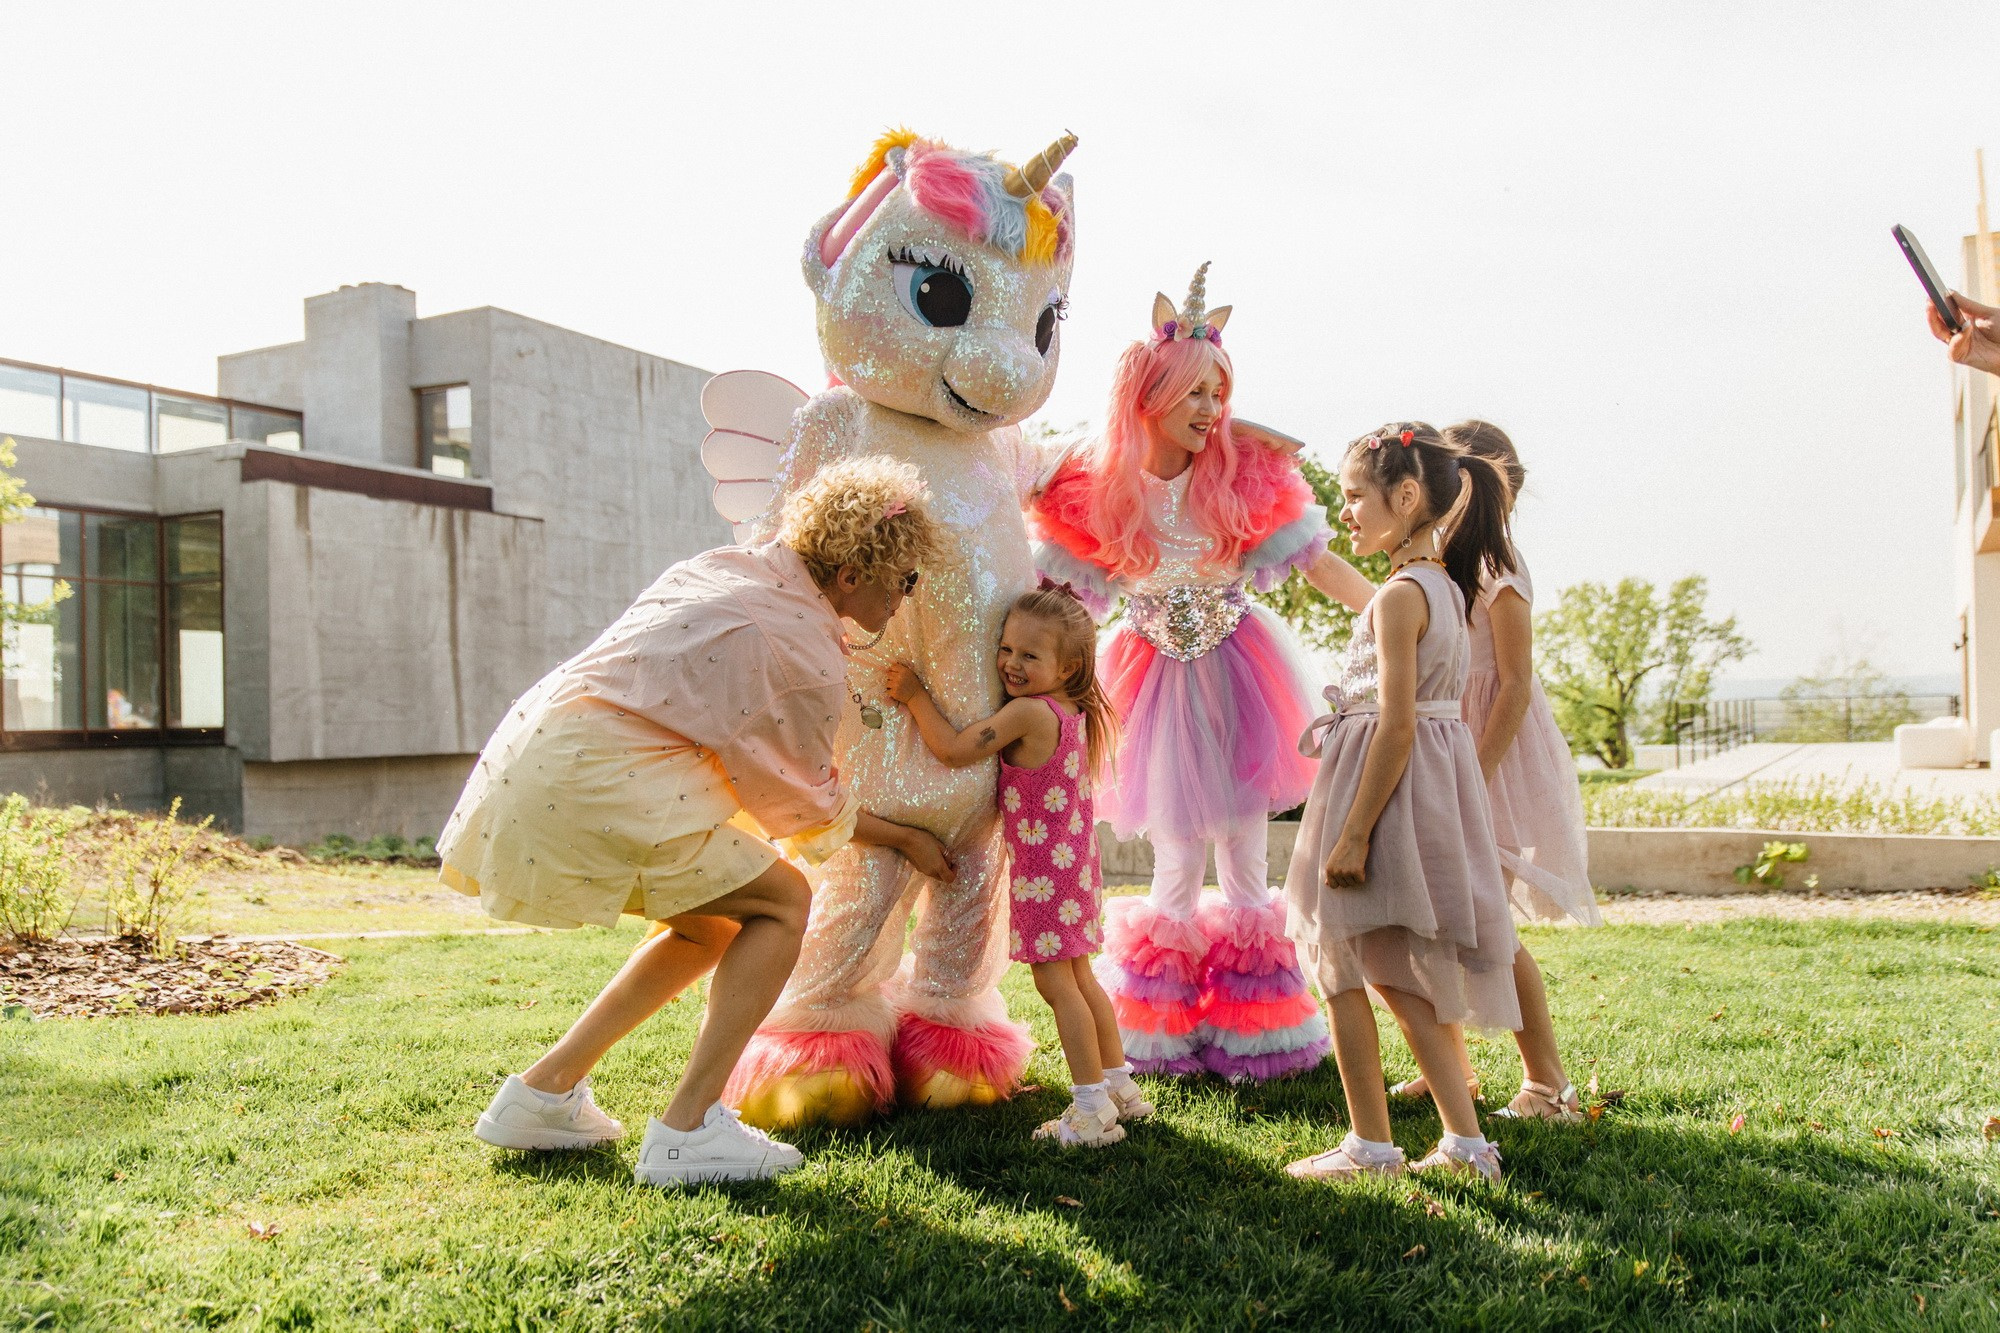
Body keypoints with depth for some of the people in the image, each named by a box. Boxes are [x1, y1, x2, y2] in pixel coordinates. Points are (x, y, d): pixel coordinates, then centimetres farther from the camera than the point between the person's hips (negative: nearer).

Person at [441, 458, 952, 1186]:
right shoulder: (808, 655, -9)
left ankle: (542, 1092, 24)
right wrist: (905, 839, 20)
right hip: (596, 778, -9)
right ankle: (686, 1131, -4)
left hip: (537, 749, 9)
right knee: (782, 903, 0)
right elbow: (804, 801, 5)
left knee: (711, 925, 19)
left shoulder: (728, 566, 14)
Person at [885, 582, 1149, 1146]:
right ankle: (1118, 1085, 28)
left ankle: (1092, 1108, 2)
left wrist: (914, 695, -10)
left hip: (1043, 872, -9)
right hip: (1077, 865, 9)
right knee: (1079, 978, 19)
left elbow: (954, 749, -20)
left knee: (1056, 984, -3)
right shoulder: (1074, 713, 7)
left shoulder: (1027, 712, -21)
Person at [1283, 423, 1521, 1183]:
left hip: (1386, 784, -9)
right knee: (1397, 976, 15)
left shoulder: (1399, 595, -17)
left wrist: (1353, 833, -20)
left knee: (1343, 973, 4)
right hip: (1435, 777, 9)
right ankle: (1465, 1140, 18)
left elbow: (1397, 724, -21)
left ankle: (1370, 1145, 13)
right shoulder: (1446, 587, 11)